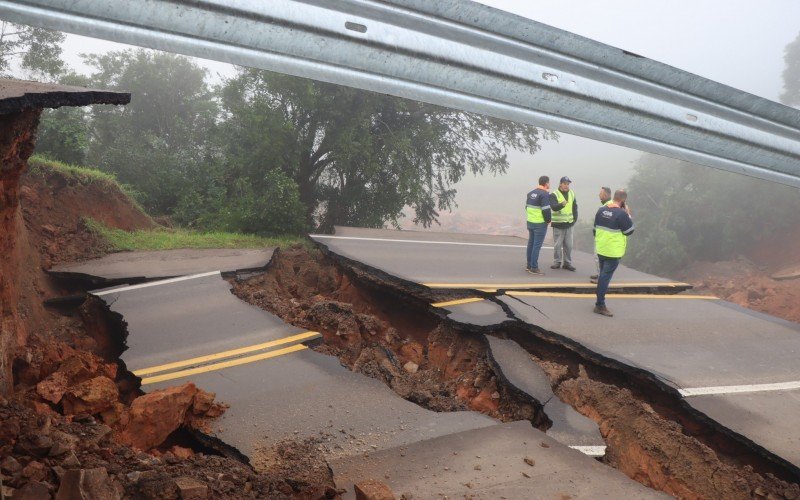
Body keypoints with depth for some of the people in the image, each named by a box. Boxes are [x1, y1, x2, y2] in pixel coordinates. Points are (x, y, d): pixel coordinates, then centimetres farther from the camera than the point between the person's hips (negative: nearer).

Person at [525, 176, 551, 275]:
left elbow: (527, 206, 16)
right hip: (540, 224, -8)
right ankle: (534, 268, -2)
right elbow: (546, 210, -22)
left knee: (531, 244, 16)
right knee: (537, 245, -4)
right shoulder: (545, 194, -16)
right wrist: (548, 220, -8)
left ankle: (529, 265, 23)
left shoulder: (531, 193, 11)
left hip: (530, 222, 8)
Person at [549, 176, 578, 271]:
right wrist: (561, 204, -45)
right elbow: (553, 207, -26)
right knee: (557, 245, 1)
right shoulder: (554, 195, -9)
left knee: (568, 245, 7)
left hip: (569, 224, 5)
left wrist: (575, 219, 9)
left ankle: (567, 263, 16)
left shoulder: (572, 193, 8)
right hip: (558, 224, -5)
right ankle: (557, 262, 14)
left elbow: (575, 206, 18)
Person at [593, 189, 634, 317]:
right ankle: (600, 305, -1)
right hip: (613, 252, -7)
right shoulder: (621, 214, -19)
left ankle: (599, 302, 29)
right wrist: (628, 216, -3)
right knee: (606, 277, -4)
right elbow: (629, 231, -12)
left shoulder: (601, 210, 3)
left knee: (602, 275, 19)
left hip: (600, 249, 7)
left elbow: (595, 228, 12)